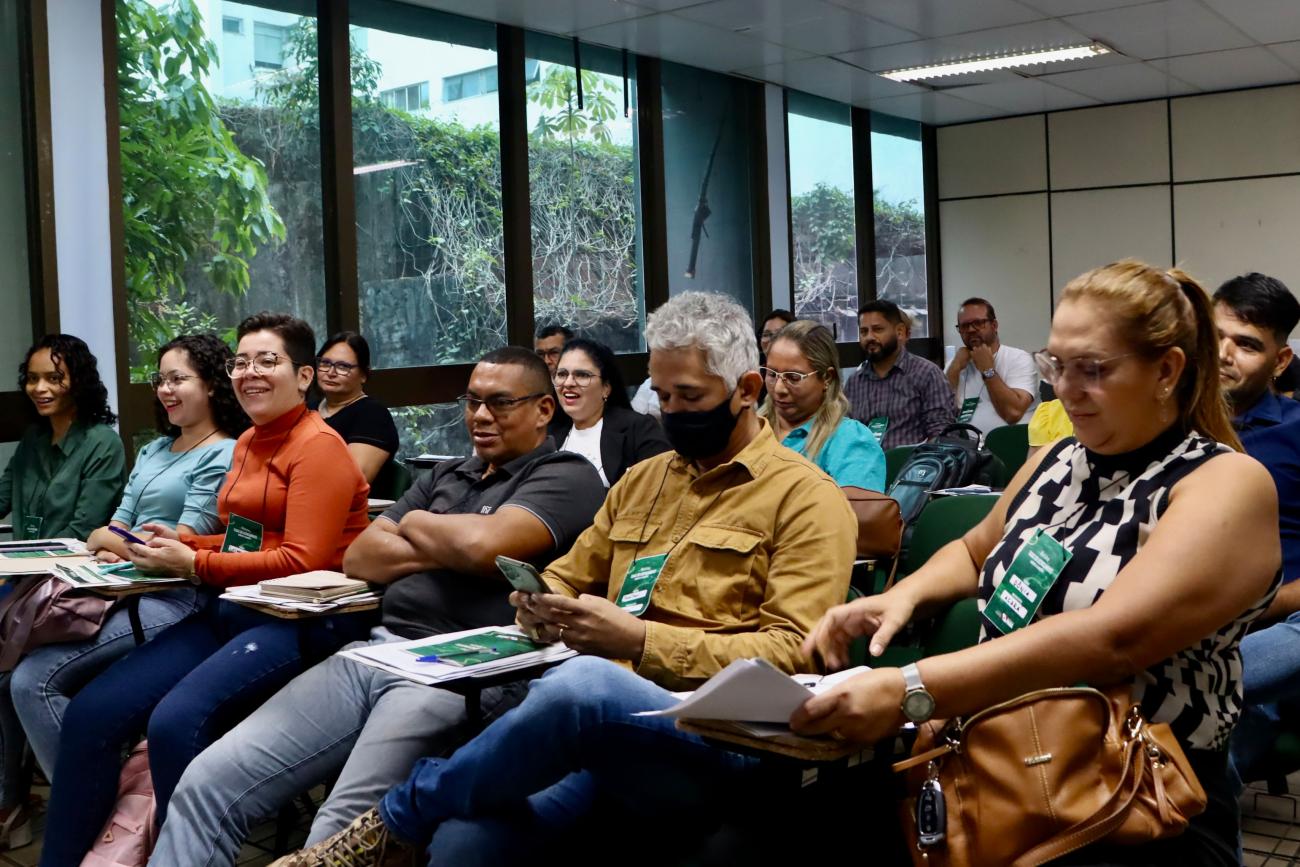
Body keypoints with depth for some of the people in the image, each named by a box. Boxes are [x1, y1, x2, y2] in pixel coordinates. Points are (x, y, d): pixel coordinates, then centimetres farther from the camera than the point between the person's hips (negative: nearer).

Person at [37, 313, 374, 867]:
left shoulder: (318, 446, -9)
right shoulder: (248, 443, 19)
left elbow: (302, 561, -16)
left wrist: (193, 565, -11)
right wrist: (181, 544, 7)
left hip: (302, 620, -8)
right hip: (234, 610, 9)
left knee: (176, 721, -30)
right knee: (90, 712, -5)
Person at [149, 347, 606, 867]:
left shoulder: (568, 478, 1)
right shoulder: (446, 475, 24)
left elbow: (484, 543, -17)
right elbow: (359, 556, 15)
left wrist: (415, 524, 4)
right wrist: (445, 551, -1)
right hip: (376, 649, 7)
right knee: (206, 784, -5)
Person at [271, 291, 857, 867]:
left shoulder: (806, 496, 3)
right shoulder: (641, 479, 24)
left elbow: (793, 652, -7)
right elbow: (568, 578, 29)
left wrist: (641, 640, -17)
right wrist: (543, 605, 3)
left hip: (714, 735, -4)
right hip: (602, 716, 5)